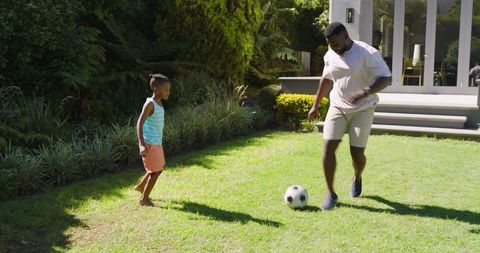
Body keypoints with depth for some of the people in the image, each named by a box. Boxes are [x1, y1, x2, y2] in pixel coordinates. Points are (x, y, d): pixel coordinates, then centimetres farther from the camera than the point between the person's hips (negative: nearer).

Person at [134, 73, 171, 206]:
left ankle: (140, 186, 40)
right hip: (150, 144, -9)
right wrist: (142, 144, -35)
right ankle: (144, 198, 14)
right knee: (155, 171, 0)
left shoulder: (159, 103, 7)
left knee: (159, 168, 21)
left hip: (157, 143, 9)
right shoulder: (150, 104, -19)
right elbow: (139, 124, -25)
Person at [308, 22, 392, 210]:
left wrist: (365, 92, -32)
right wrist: (315, 105, 17)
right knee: (328, 147, -10)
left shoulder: (368, 53, -15)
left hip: (362, 109, -4)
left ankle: (357, 178, 32)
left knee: (357, 153, -4)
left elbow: (386, 78, -16)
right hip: (337, 107, 4)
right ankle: (330, 193, 3)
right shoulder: (330, 56, 3)